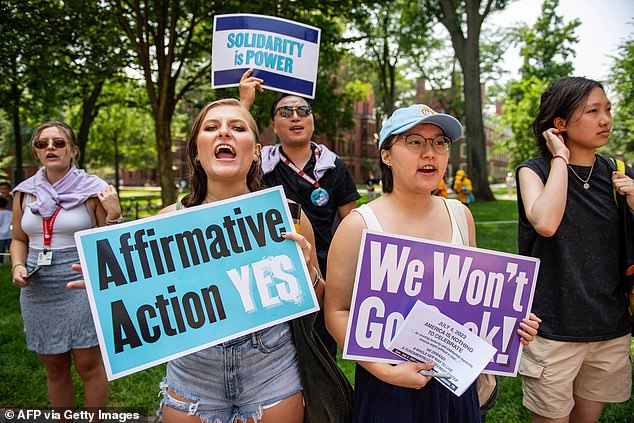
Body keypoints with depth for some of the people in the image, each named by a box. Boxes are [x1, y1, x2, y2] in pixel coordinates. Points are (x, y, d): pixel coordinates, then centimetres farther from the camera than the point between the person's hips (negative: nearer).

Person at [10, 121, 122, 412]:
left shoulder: (93, 191, -4)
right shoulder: (25, 192, 7)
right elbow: (19, 239, 18)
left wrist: (114, 214, -19)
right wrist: (18, 266, -1)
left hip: (82, 286, -4)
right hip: (37, 290, 4)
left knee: (89, 366, 3)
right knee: (54, 369, 16)